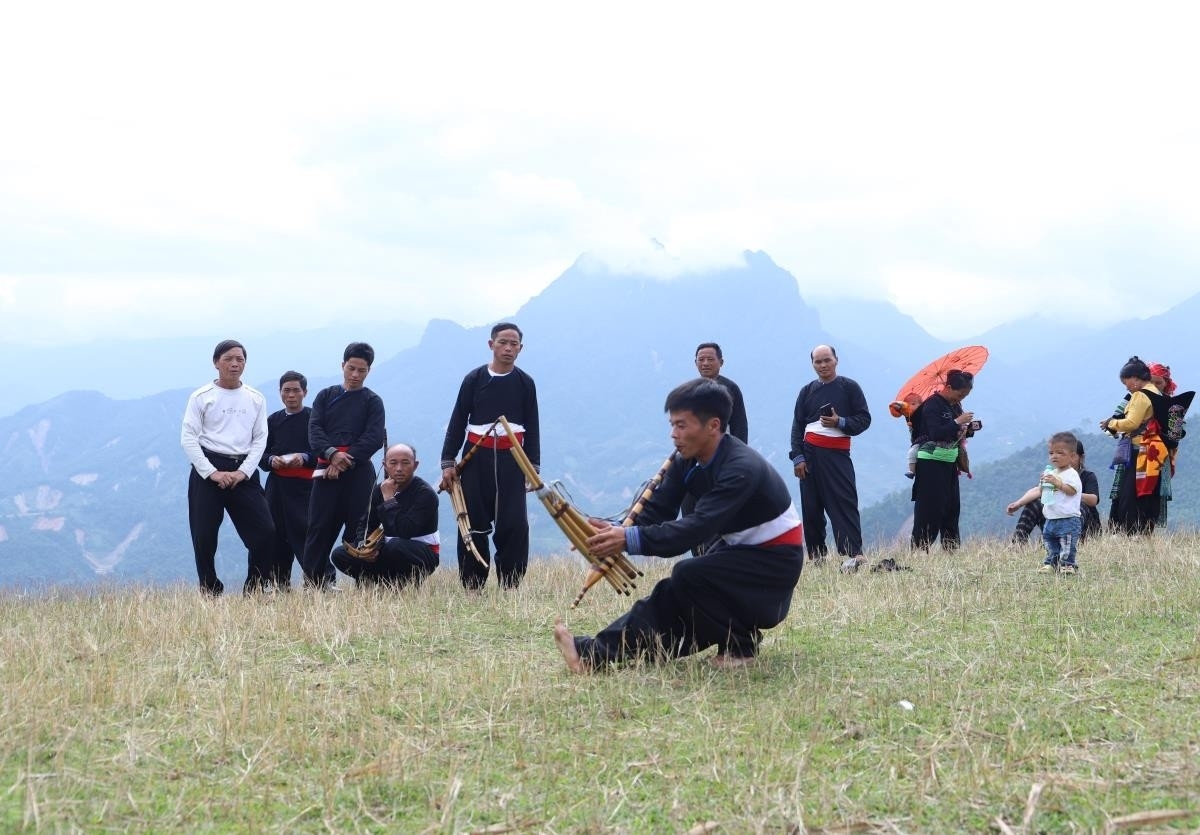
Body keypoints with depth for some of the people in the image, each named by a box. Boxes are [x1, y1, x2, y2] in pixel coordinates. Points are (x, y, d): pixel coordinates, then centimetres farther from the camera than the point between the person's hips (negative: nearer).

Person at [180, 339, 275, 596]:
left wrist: (243, 472, -8)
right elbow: (188, 438, -5)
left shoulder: (256, 399, 9)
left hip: (243, 471, 2)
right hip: (207, 470, -2)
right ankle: (210, 592, 12)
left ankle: (253, 591, 7)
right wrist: (212, 473, -13)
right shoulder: (201, 397, 0)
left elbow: (260, 439, 7)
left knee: (264, 531, -6)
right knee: (204, 536, -2)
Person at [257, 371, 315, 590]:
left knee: (303, 533, -14)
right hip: (277, 486, 4)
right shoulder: (273, 421, 15)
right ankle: (278, 585, 9)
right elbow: (260, 454, 14)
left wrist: (305, 458, -17)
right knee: (277, 536, 3)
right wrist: (271, 460, -6)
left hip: (304, 486, -4)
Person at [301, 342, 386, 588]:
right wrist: (332, 453, -15)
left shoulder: (372, 401, 10)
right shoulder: (326, 396, 16)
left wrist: (346, 460, -13)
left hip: (359, 470, -1)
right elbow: (314, 429, 3)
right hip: (326, 468, 1)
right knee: (320, 526, -4)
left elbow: (374, 438, -3)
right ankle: (314, 579, 0)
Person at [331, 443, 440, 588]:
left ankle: (411, 586, -13)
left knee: (395, 546, -40)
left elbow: (405, 531, -30)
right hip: (390, 552, 7)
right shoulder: (380, 490, 3)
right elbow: (366, 525, 7)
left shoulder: (425, 493, -17)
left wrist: (389, 500, -24)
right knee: (339, 554, -8)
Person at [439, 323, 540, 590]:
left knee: (515, 524, -8)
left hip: (511, 459, 0)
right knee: (473, 525, 0)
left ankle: (510, 587, -2)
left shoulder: (525, 383, 6)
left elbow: (532, 427, 8)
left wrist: (533, 466, 2)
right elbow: (457, 421, 5)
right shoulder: (474, 379, 3)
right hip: (476, 457, 0)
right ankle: (471, 586, 6)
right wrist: (448, 462, 0)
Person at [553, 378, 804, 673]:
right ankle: (595, 654, -15)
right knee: (671, 597, -9)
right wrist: (617, 533, -32)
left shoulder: (741, 469, -29)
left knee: (688, 575, -25)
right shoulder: (686, 462, -4)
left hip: (774, 560, -8)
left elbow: (698, 527, -38)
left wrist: (630, 540, -45)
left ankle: (740, 644, -8)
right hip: (737, 550, 8)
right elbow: (655, 510, -12)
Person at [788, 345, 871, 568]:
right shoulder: (807, 391, 13)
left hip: (837, 454, -3)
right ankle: (816, 554, 10)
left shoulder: (849, 388, 5)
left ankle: (853, 553, -20)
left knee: (843, 503, -13)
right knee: (811, 506, 3)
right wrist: (797, 457, 0)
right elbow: (797, 426, 10)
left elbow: (864, 419, 2)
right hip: (809, 453, 3)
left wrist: (840, 422, -15)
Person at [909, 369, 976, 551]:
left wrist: (966, 430, -2)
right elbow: (936, 433, -25)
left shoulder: (955, 405, 11)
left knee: (952, 508, 9)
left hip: (949, 463, 8)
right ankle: (919, 550, -7)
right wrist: (957, 422, -24)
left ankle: (951, 551, 14)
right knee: (930, 509, -9)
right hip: (931, 463, -8)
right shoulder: (933, 405, -14)